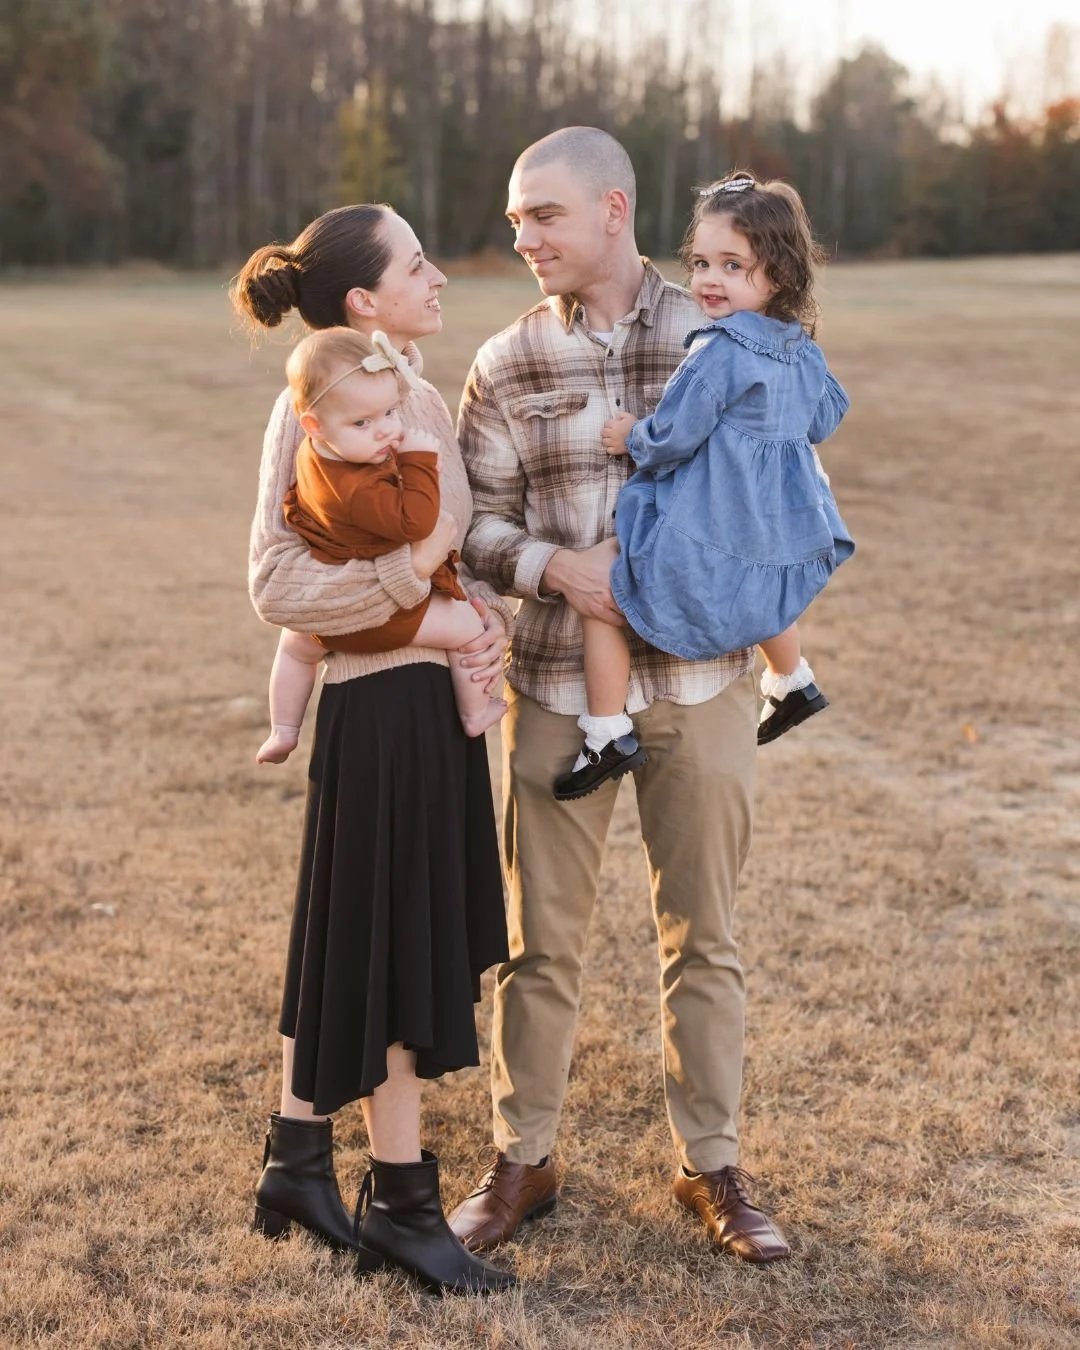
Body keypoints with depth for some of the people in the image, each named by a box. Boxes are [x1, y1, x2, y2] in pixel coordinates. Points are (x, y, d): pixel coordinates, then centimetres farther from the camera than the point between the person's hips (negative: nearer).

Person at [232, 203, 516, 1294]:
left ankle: (297, 1162, 30)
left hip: (439, 691, 9)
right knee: (390, 953, 2)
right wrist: (408, 570, -23)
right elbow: (277, 585, -18)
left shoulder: (421, 396, 10)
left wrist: (483, 607, -2)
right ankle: (401, 1202, 16)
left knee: (344, 948, 17)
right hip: (379, 701, -9)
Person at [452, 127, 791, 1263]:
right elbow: (478, 525, 2)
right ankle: (522, 1159, 25)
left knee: (702, 936, 10)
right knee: (541, 937, 8)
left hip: (701, 684, 0)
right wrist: (557, 567, -17)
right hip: (556, 687, 1)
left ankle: (710, 1164, 26)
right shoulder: (507, 365, 1)